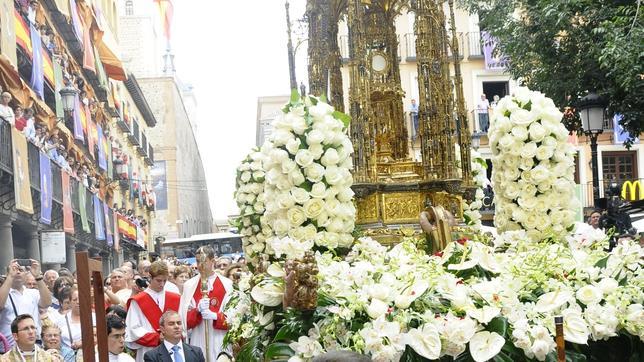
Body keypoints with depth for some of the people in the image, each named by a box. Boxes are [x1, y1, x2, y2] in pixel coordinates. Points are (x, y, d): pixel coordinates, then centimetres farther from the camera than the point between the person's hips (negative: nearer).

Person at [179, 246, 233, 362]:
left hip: (220, 341, -1)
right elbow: (184, 319, 4)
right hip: (197, 341, 2)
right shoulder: (189, 285, 6)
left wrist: (215, 316, -18)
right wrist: (197, 310, -15)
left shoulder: (226, 284, 0)